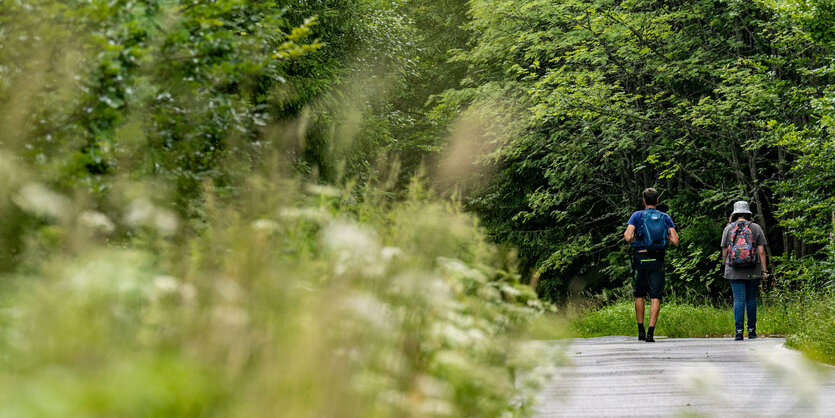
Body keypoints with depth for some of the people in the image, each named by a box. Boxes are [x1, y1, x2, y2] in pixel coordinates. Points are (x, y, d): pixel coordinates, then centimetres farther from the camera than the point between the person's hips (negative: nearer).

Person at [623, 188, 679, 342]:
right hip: (658, 259, 1)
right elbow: (675, 241, -2)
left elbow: (628, 237, -12)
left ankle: (641, 330, 16)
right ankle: (651, 332, -12)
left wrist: (628, 235, 12)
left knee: (639, 295, 14)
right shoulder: (665, 217, 6)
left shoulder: (637, 216, 1)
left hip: (640, 257, 0)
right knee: (655, 297, -1)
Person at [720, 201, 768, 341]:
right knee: (751, 299, 10)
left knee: (738, 299, -1)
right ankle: (752, 331, 14)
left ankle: (739, 331, -9)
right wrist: (764, 269, 3)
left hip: (735, 272, 0)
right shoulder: (756, 228, 2)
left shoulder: (728, 228, 2)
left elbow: (724, 252, 4)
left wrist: (726, 267, 16)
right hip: (753, 272, 0)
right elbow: (761, 251, -2)